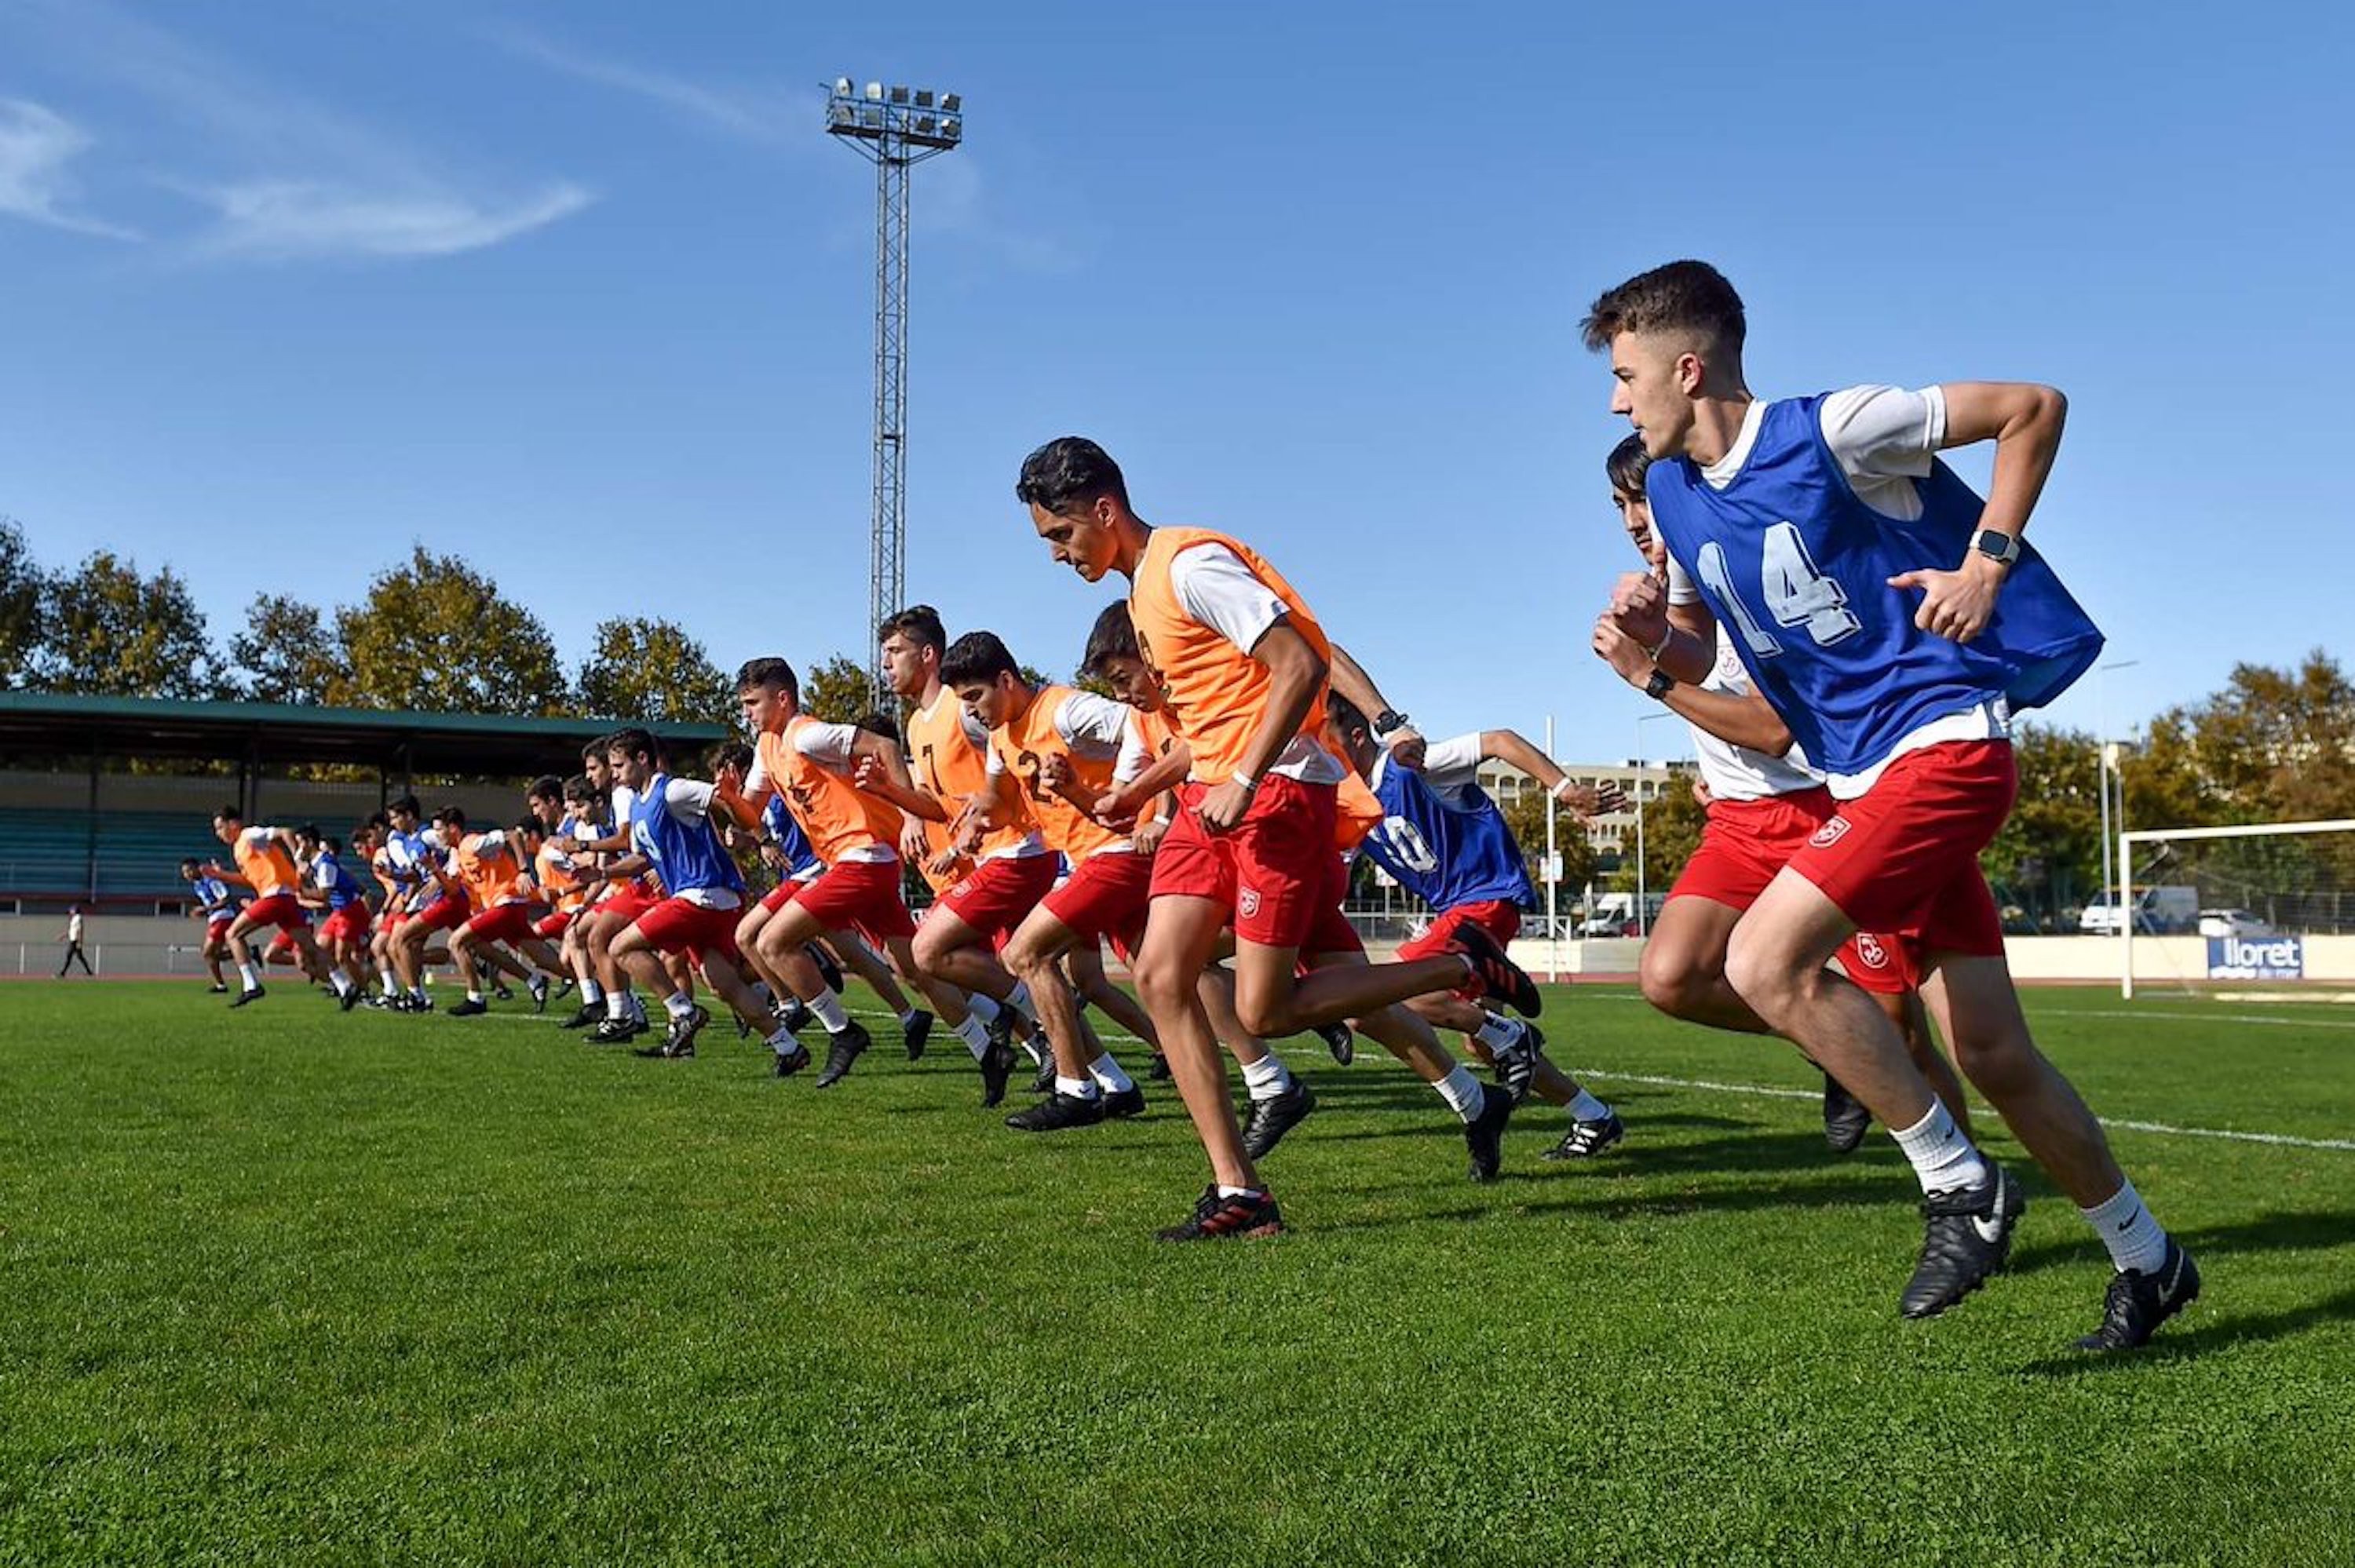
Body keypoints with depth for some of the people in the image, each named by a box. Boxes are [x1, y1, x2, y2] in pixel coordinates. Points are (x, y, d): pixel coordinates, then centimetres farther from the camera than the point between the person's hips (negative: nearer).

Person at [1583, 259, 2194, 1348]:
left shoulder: (1831, 430, -13)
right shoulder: (1673, 493, 8)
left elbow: (2034, 407, -5)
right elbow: (1697, 658, 18)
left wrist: (1986, 564, -10)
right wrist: (1651, 635, -3)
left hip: (1944, 737, -8)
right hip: (1865, 773, 8)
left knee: (1764, 961, -22)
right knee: (1992, 1056, 8)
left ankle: (1960, 1187, -7)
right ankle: (2147, 1260, 27)